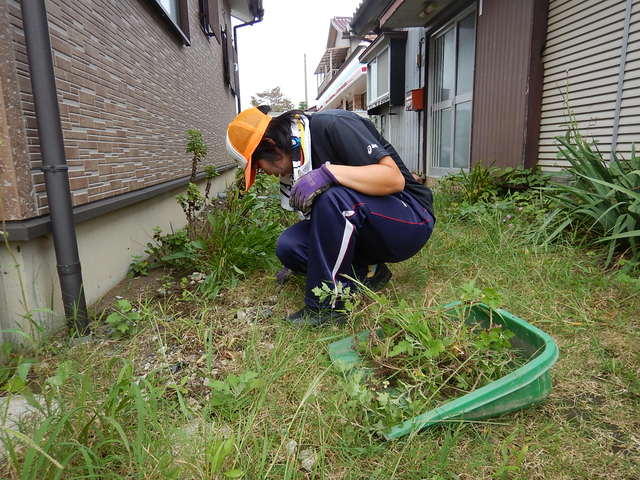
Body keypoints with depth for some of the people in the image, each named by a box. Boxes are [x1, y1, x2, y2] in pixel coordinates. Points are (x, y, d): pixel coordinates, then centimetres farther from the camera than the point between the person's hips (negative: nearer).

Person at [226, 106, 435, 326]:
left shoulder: (333, 125, -17)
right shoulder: (295, 157, 8)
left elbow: (395, 179, -26)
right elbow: (315, 217, 19)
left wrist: (328, 172, -34)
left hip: (410, 220, -7)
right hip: (367, 233, 8)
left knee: (332, 197, -34)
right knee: (288, 244, -12)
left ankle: (328, 305, -19)